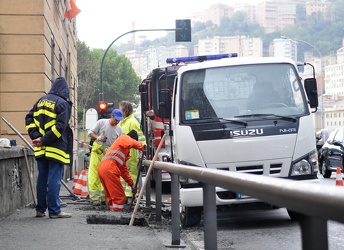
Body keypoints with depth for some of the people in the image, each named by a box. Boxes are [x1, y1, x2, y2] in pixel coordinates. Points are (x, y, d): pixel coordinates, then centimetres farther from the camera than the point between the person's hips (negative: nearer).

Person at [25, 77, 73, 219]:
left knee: (42, 179, 12)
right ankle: (54, 211, -1)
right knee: (54, 180, -4)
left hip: (41, 149, 6)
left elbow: (29, 120, 10)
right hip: (56, 149, -6)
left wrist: (36, 136, 1)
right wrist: (44, 140, -12)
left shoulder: (41, 101, 12)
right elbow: (60, 127, -17)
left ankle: (40, 209, 17)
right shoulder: (63, 103, -9)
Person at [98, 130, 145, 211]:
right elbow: (132, 143, -14)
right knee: (119, 196, -5)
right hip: (109, 168, -9)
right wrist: (142, 146, 3)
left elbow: (124, 169, 34)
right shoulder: (124, 138, 10)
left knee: (111, 195, 17)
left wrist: (131, 184, 33)